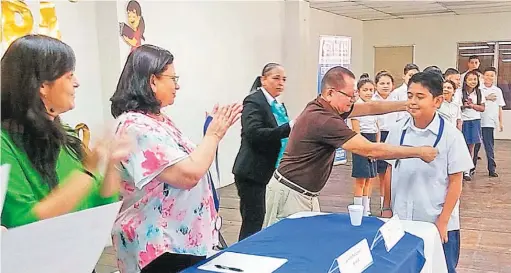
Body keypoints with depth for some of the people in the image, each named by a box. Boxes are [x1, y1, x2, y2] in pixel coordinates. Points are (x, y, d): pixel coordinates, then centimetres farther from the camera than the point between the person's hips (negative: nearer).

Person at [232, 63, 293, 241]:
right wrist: (289, 128, -32)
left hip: (270, 172, 8)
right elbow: (254, 133, -26)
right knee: (253, 221, -6)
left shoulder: (278, 105, 16)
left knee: (255, 219, 13)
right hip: (251, 173, -8)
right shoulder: (253, 102, -11)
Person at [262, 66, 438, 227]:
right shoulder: (323, 119, -26)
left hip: (307, 194, 10)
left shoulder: (324, 108, 4)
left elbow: (370, 107, 12)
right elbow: (371, 150, -25)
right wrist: (419, 152, -17)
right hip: (290, 194, -10)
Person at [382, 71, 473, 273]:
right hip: (400, 220, 3)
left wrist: (443, 221, -9)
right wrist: (387, 208, 7)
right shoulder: (398, 130, 0)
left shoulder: (451, 135, -9)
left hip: (438, 223, -3)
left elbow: (455, 182, -7)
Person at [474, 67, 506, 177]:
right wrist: (486, 98, -11)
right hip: (478, 121, -2)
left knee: (489, 146, 2)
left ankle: (492, 169, 7)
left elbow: (500, 108, 11)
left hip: (490, 122, 2)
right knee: (476, 145, 5)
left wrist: (501, 122, 9)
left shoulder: (498, 91, 9)